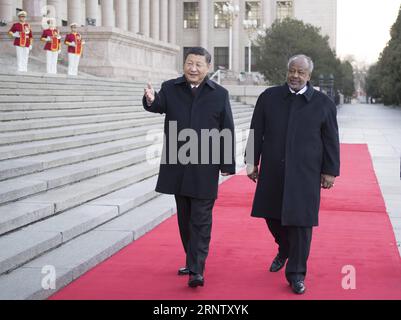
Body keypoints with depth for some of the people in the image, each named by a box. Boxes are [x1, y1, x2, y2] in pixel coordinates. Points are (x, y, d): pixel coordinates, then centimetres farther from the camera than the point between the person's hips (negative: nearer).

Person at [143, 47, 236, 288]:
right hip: (178, 167, 3)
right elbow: (159, 106, -15)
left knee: (200, 220, -2)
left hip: (205, 168, -3)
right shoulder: (170, 88, 4)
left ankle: (197, 270, -1)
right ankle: (192, 261, 30)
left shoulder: (219, 94, 0)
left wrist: (227, 165, -2)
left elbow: (227, 131, 0)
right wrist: (151, 100, -39)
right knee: (185, 219, 15)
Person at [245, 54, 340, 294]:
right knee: (273, 216, 13)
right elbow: (256, 132, 6)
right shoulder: (269, 97, 4)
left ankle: (296, 273, 11)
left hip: (305, 175, -2)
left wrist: (330, 171, -1)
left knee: (300, 223, 0)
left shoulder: (323, 103, 1)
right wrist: (252, 162, 4)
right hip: (272, 173, 2)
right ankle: (284, 251, 42)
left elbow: (331, 141, 2)